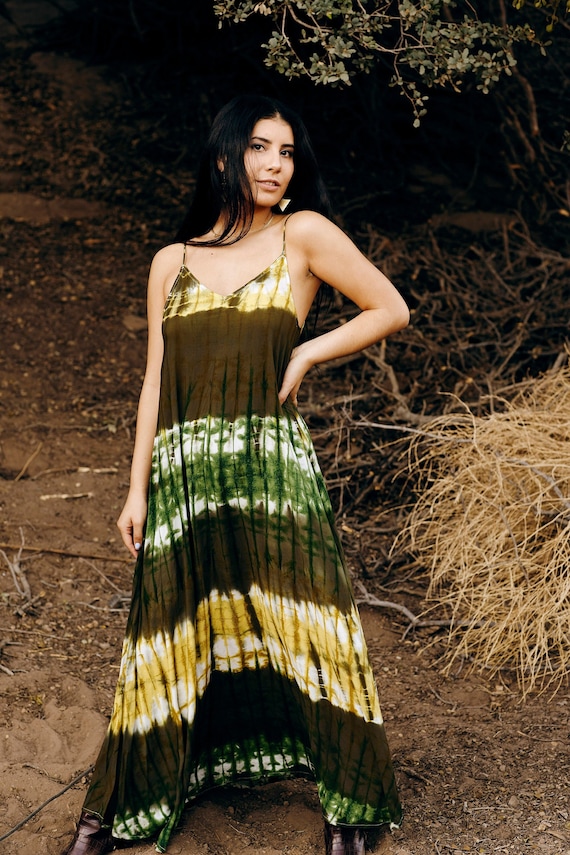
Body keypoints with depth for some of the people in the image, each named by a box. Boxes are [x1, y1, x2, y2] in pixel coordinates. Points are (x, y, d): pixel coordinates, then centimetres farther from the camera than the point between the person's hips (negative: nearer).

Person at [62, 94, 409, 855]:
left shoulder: (304, 234, 4)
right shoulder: (172, 262, 12)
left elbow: (392, 310, 8)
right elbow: (156, 380, 12)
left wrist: (307, 354, -1)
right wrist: (137, 489, 8)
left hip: (269, 465, -2)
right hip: (184, 473, 2)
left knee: (299, 629, -2)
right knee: (171, 634, 7)